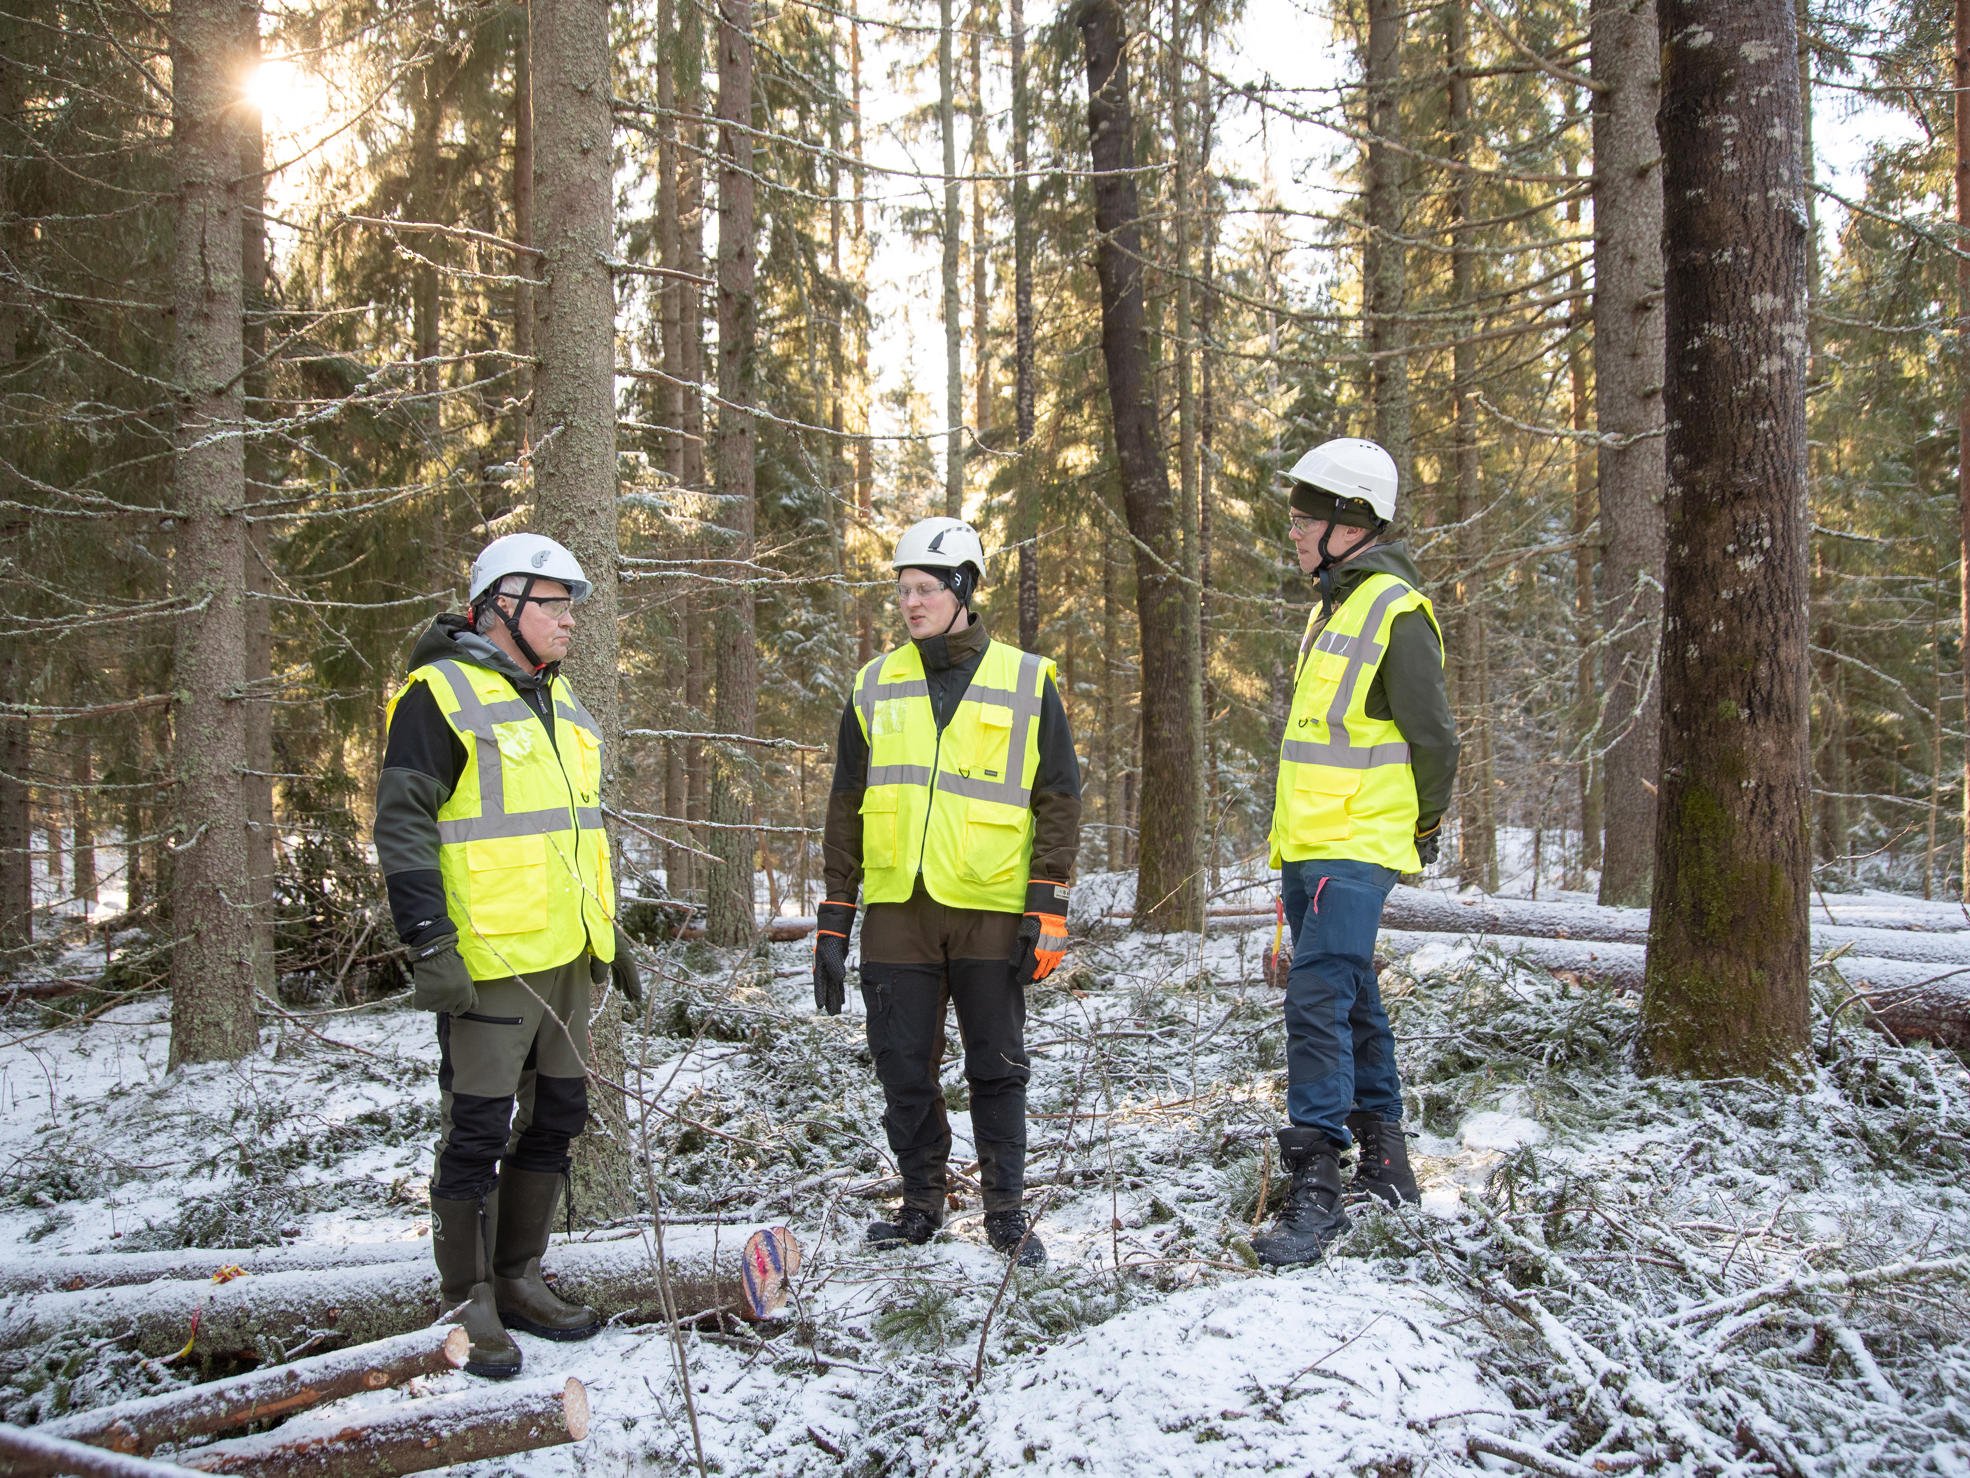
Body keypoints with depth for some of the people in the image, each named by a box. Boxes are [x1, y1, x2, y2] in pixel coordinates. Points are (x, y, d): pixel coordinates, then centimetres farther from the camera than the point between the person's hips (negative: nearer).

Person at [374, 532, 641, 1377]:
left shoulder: (558, 703, 17)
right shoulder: (442, 695, -9)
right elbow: (403, 826, -14)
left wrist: (608, 929, 24)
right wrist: (429, 944, -21)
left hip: (564, 958, 9)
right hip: (486, 962, -8)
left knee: (556, 1118, 14)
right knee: (477, 1133, -1)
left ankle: (518, 1280, 27)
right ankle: (469, 1306, 11)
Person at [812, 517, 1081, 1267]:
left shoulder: (1027, 682, 2)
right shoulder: (876, 685, 9)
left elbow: (1059, 801, 2)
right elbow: (846, 810, 11)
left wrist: (1048, 910, -7)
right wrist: (833, 923, 6)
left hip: (992, 910, -2)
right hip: (896, 909, 2)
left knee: (997, 1069, 6)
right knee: (904, 1070, 7)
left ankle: (1006, 1210, 18)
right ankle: (922, 1203, 23)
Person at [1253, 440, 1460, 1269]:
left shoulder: (1395, 611, -14)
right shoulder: (1333, 605, 17)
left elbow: (1433, 738, -12)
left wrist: (1423, 831, -2)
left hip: (1353, 853, -10)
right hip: (1307, 845, 10)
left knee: (1318, 1000, -15)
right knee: (1351, 1001, 15)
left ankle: (1315, 1189, -13)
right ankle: (1385, 1164, 27)